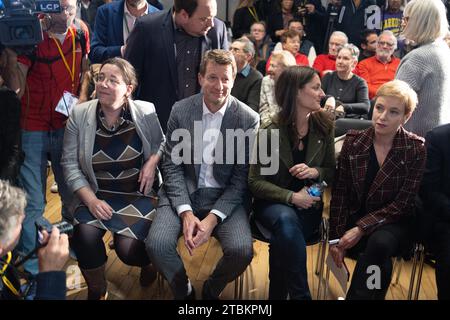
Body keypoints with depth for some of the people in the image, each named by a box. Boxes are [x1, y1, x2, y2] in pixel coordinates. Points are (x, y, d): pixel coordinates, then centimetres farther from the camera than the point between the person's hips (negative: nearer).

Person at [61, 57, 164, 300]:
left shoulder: (146, 112, -7)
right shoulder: (79, 115, -5)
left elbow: (162, 143, 11)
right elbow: (70, 163, -3)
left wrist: (152, 161, -12)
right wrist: (91, 200, -13)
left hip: (138, 194, -1)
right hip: (97, 194, 2)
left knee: (128, 250, -22)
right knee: (84, 236, -27)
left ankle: (146, 262, 21)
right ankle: (96, 290, 5)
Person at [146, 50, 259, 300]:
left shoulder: (249, 119, -6)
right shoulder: (180, 110, -2)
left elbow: (241, 177, -5)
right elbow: (172, 165, -1)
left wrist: (213, 218, -17)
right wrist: (186, 212, -14)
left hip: (226, 197, -1)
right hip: (183, 193, 1)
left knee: (242, 250, -25)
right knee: (157, 243, -23)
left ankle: (211, 291, 11)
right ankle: (183, 291, 11)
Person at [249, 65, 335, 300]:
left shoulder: (324, 126, -1)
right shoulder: (270, 132, -12)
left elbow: (332, 171, 9)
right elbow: (255, 182, -10)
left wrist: (315, 172, -14)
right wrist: (291, 197, -20)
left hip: (308, 204, 2)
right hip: (273, 202, -2)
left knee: (283, 236, -32)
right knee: (286, 221, -37)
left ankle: (278, 293, -11)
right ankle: (300, 294, -24)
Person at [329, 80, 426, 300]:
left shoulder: (416, 149, -8)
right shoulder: (353, 141, -2)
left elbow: (403, 203, -11)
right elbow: (339, 193, -1)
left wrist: (361, 228, -18)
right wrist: (336, 237, -7)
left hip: (395, 223, -1)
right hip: (355, 217, 1)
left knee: (379, 242, -33)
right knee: (380, 260, -28)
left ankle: (357, 295, -17)